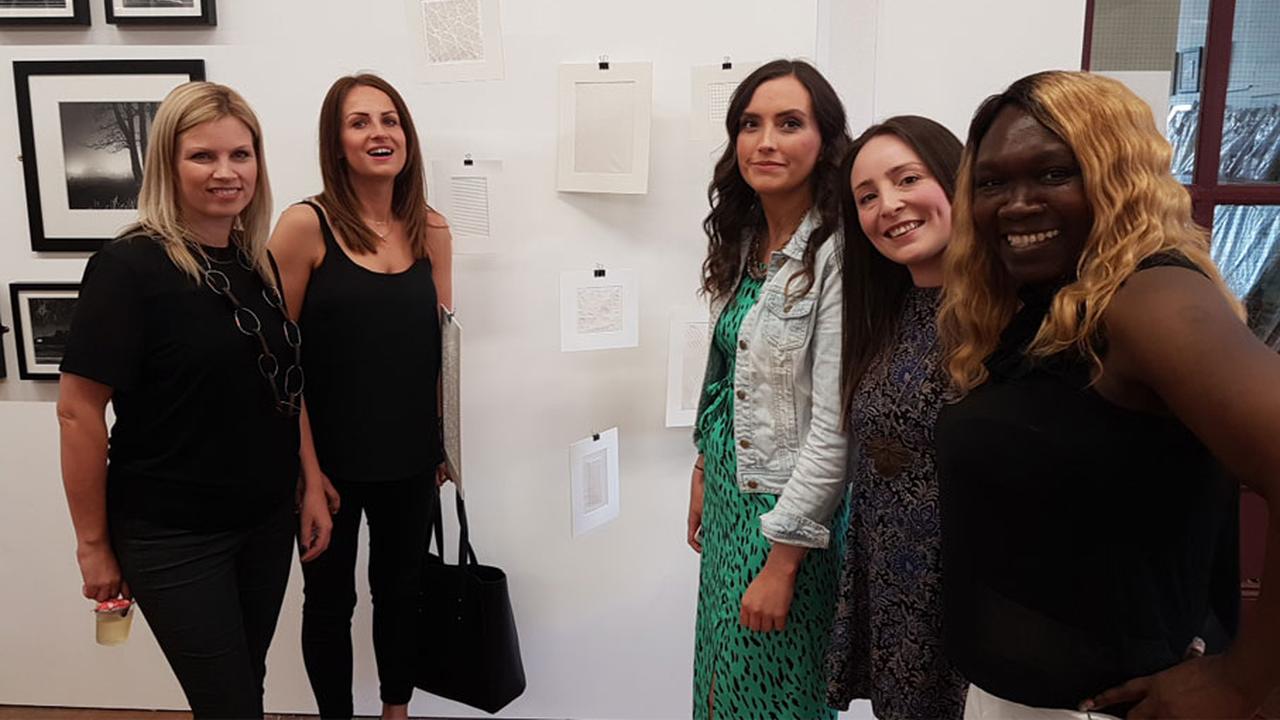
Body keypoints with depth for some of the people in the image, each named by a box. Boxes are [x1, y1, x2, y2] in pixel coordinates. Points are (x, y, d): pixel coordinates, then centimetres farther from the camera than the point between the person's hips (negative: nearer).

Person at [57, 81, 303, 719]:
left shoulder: (259, 263, 3)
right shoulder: (130, 266, -16)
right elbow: (79, 412, -15)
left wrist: (307, 486, 10)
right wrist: (93, 544, -10)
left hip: (266, 520, 6)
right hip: (174, 539, -6)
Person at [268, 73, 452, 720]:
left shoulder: (430, 229, 1)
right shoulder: (305, 225, -11)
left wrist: (446, 442, 2)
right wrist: (308, 470, -13)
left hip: (411, 457, 4)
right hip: (332, 458, -3)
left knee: (400, 589, 20)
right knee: (330, 601, 14)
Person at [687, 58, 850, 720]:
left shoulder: (837, 253, -22)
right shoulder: (743, 242, 3)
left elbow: (834, 426, -22)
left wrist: (783, 559, -19)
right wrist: (703, 472, 16)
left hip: (790, 508, -7)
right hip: (728, 489, 7)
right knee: (722, 667, 23)